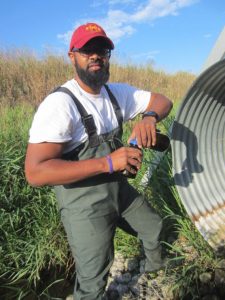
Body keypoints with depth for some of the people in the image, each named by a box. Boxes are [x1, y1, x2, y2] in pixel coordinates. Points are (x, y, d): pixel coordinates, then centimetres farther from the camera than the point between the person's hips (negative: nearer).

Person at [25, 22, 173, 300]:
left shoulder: (118, 93, 0)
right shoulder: (59, 103, -23)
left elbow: (162, 100, 7)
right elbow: (35, 172, -30)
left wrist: (149, 116, -19)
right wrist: (107, 162, -33)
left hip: (120, 189, 7)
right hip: (84, 203, -7)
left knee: (157, 231, 26)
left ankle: (156, 269, 59)